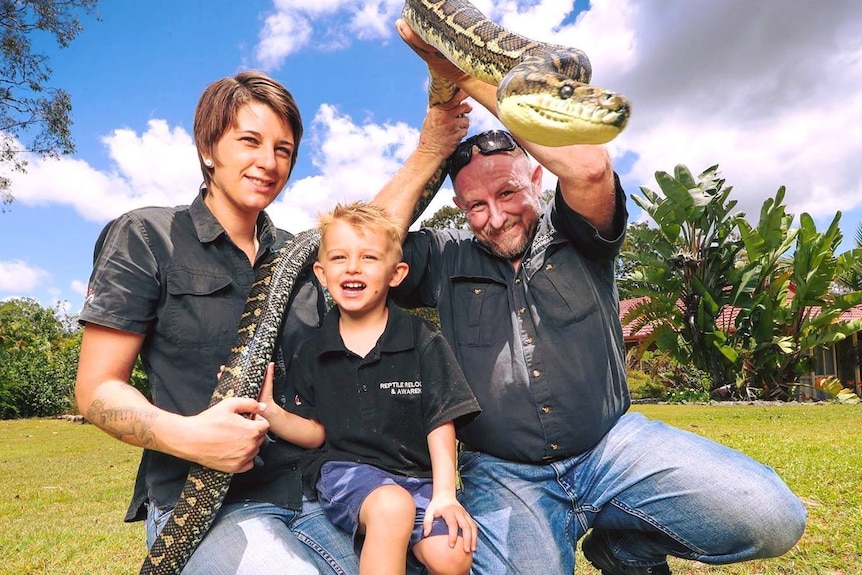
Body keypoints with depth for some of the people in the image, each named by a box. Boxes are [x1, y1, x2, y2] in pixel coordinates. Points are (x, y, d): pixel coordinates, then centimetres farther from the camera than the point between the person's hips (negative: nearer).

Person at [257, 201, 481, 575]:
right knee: (392, 506, -32)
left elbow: (440, 422, -3)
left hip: (415, 474, 1)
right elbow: (317, 431, 7)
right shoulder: (313, 352, 5)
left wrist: (444, 494, -10)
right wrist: (269, 412, -11)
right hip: (344, 468, -1)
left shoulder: (423, 341, -2)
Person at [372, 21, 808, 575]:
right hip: (502, 475, 0)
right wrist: (428, 153, -10)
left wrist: (473, 75, -19)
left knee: (771, 516, -16)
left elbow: (589, 167, -21)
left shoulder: (574, 236, 0)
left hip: (611, 446, 1)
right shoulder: (447, 257, 3)